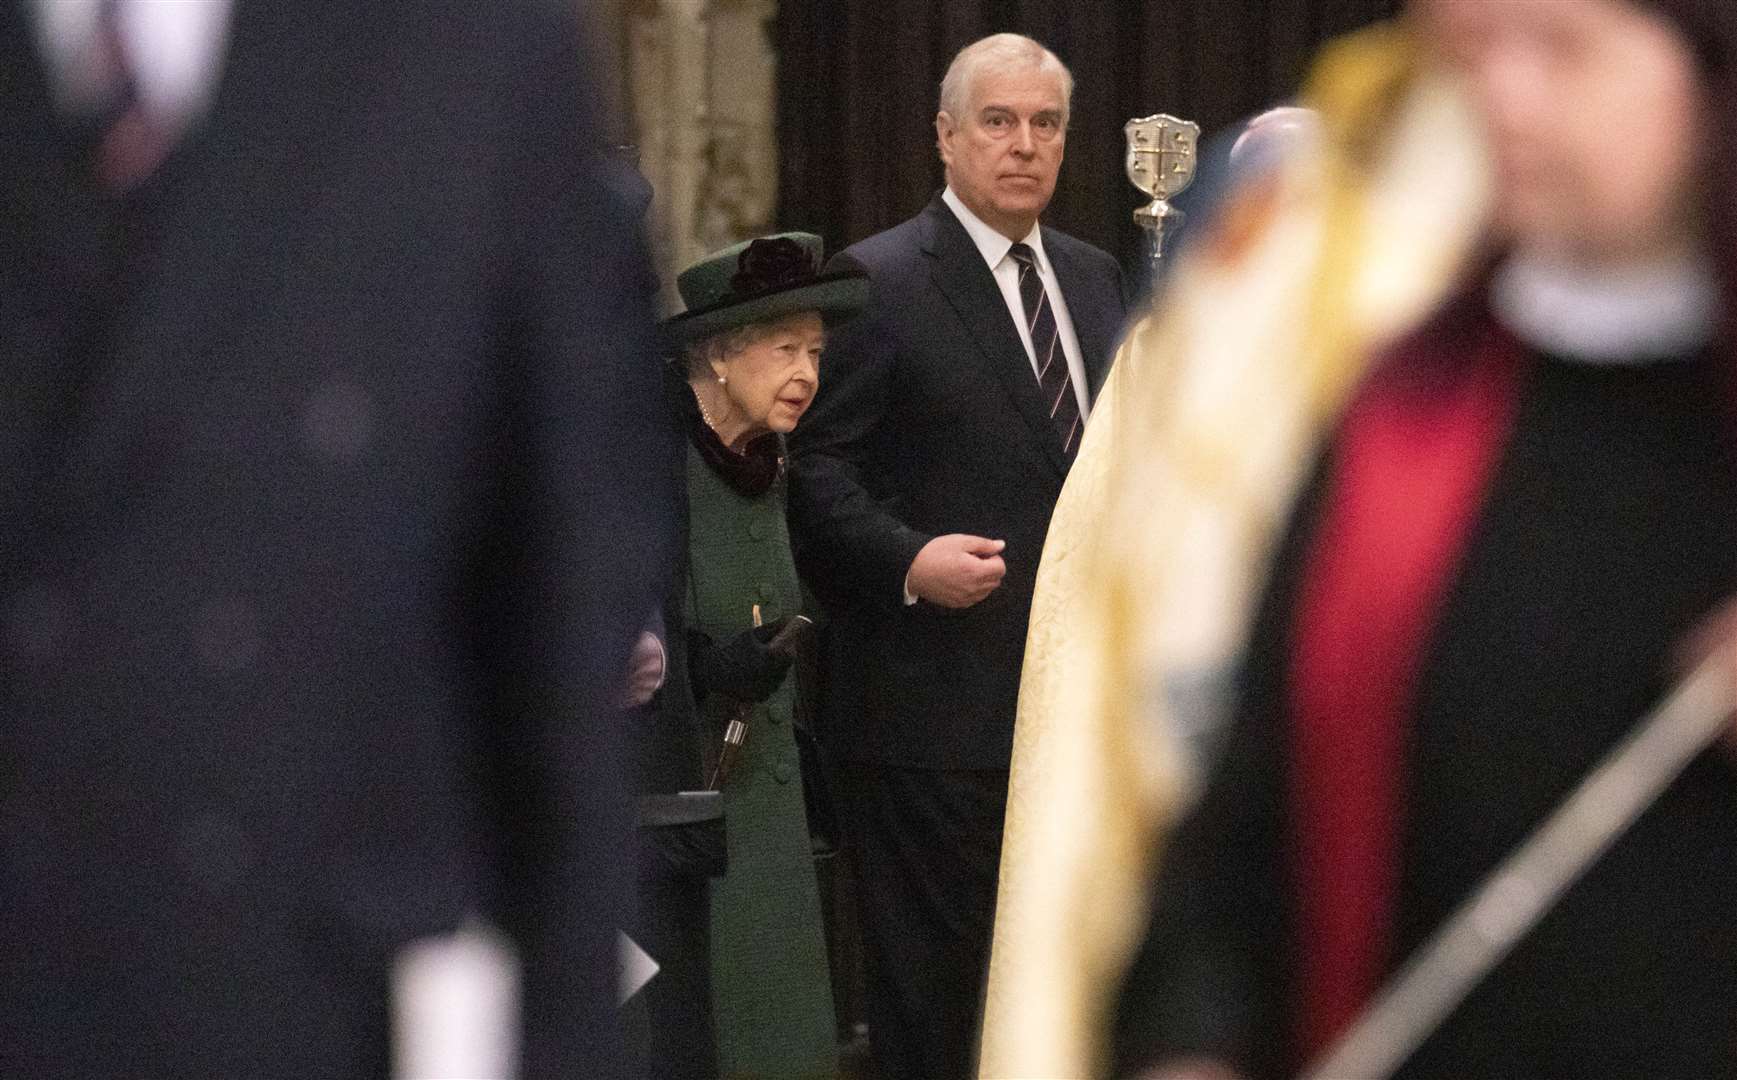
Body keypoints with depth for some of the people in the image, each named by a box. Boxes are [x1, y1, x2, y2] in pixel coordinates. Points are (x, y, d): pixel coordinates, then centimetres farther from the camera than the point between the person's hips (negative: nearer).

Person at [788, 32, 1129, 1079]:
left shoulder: (1095, 278, 14)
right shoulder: (878, 282, -9)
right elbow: (816, 463, -11)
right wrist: (904, 559, -25)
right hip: (936, 706, -7)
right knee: (931, 984, -1)